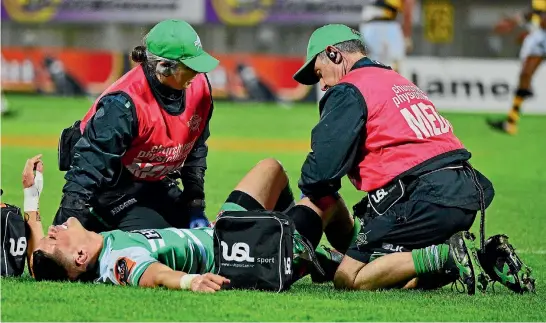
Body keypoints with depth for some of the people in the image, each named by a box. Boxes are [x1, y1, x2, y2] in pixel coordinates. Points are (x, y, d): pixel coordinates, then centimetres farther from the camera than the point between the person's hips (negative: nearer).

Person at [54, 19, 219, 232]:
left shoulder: (199, 87, -12)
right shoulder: (125, 103, -33)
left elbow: (195, 150, 6)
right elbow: (90, 165, -35)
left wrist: (196, 206, 6)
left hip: (156, 184, 8)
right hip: (114, 185, -8)